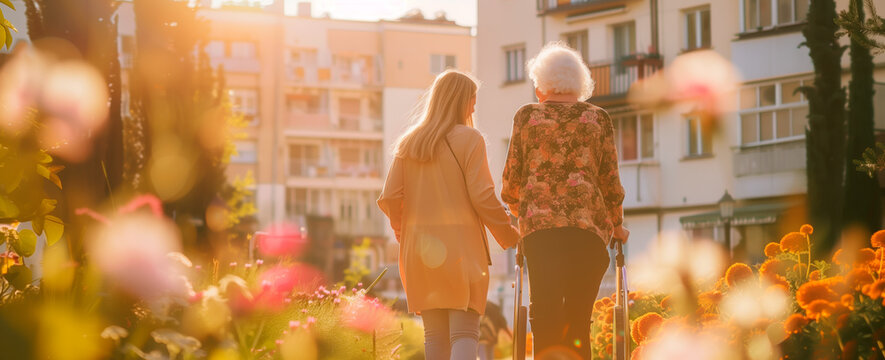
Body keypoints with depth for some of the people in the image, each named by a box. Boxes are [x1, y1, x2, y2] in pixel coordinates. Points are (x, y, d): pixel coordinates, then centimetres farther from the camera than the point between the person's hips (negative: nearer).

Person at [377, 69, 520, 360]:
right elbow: (482, 196, -10)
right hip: (460, 243, -5)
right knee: (464, 331, -7)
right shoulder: (468, 139, -4)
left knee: (435, 334, 10)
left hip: (418, 246, 5)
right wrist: (508, 234, 3)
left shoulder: (408, 143, 10)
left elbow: (390, 197, 4)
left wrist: (401, 231, 23)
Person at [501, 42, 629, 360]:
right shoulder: (597, 118, 10)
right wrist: (617, 225, 25)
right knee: (579, 318, 6)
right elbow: (611, 180, 10)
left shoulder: (526, 116, 9)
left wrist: (516, 209, 33)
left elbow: (511, 177, 14)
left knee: (545, 313, -3)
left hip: (538, 225, 0)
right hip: (587, 224, 0)